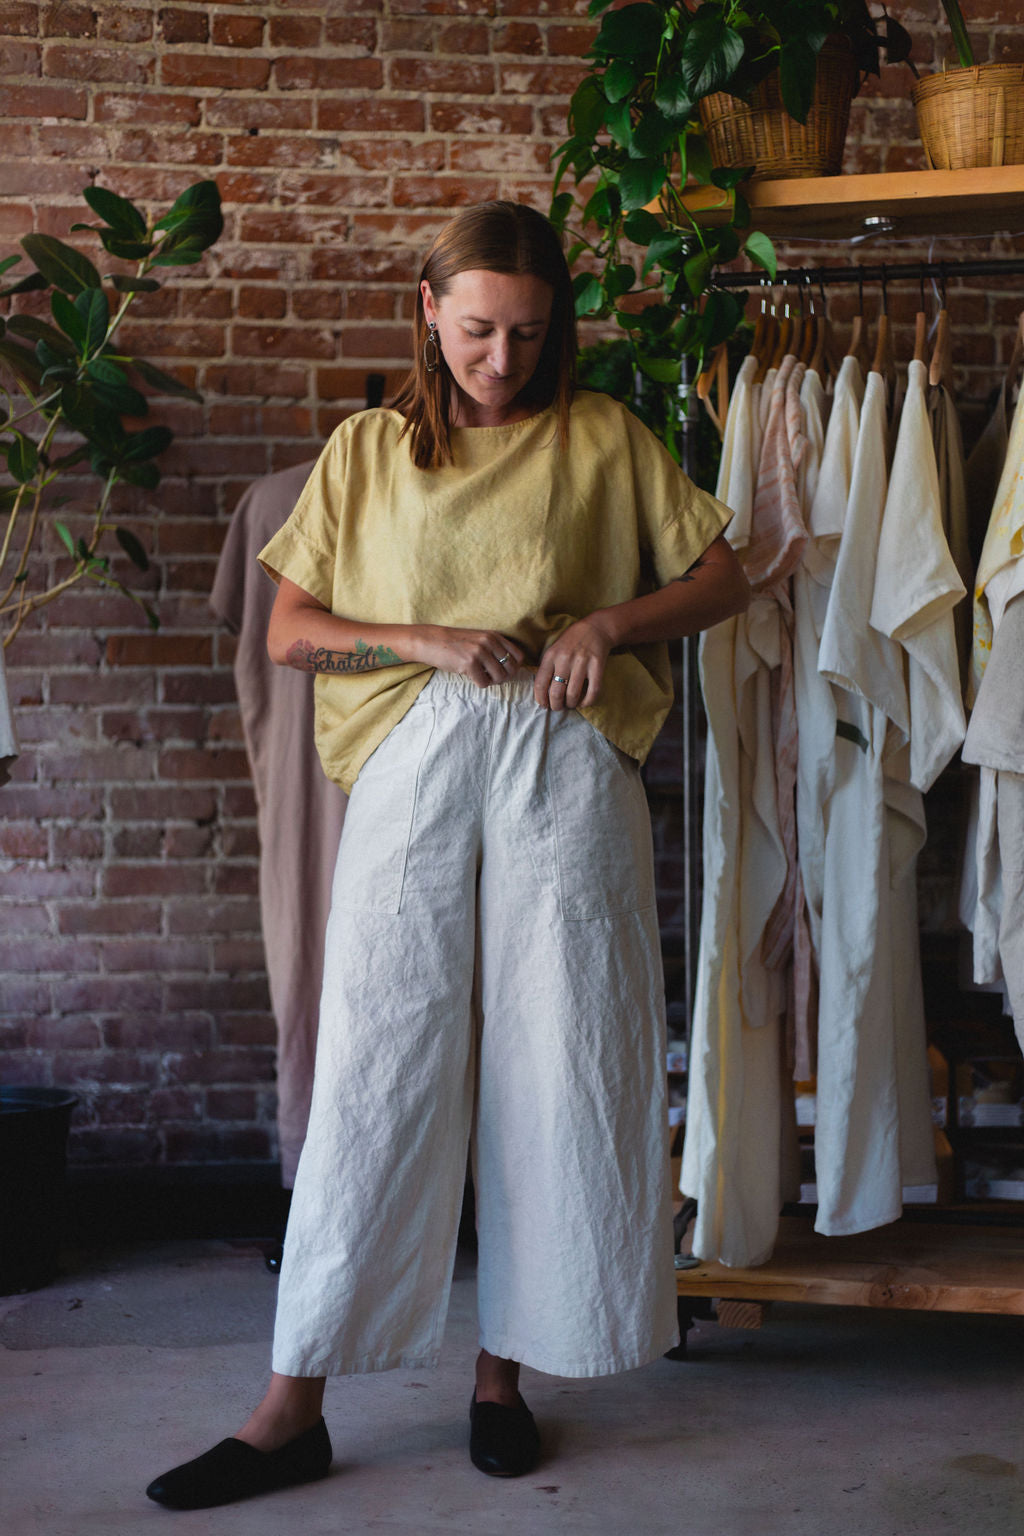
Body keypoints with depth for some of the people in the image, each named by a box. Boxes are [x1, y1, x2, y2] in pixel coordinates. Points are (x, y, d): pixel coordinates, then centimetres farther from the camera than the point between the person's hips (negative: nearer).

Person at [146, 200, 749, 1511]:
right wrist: (432, 643, -7)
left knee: (553, 1065, 1)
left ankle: (505, 1370, 16)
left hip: (565, 766, 0)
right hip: (413, 766, 0)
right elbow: (288, 631, 9)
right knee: (376, 1068, -3)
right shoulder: (368, 452, 13)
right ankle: (294, 1405, 3)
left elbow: (722, 579, 12)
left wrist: (609, 622, -6)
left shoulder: (602, 438, 11)